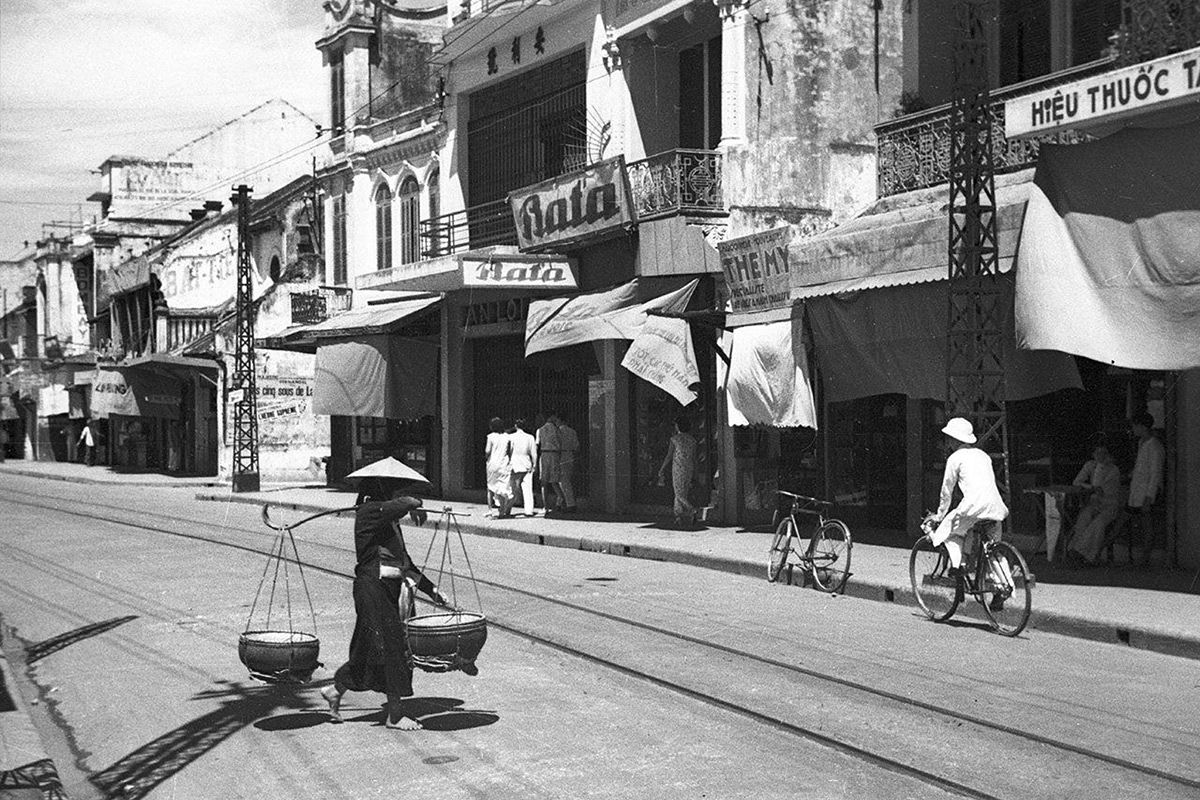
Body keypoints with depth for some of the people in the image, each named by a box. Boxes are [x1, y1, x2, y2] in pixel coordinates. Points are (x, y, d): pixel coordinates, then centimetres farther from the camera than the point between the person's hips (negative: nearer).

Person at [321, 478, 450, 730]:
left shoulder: (390, 519, 16)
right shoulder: (370, 511, -12)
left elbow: (404, 561, 20)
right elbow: (406, 504, -29)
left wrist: (431, 589, 17)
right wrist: (416, 506, -5)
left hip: (392, 587, 9)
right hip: (373, 588, -9)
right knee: (390, 646, -6)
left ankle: (335, 690, 30)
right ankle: (395, 713, 2)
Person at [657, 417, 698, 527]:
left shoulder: (674, 439, -6)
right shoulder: (692, 439, 7)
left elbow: (669, 457, -5)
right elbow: (694, 458, 8)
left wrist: (662, 469, 5)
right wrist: (694, 474, 13)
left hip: (678, 469, -5)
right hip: (689, 469, 5)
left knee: (679, 494, -3)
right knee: (683, 494, 12)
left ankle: (692, 511, -22)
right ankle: (679, 516, 8)